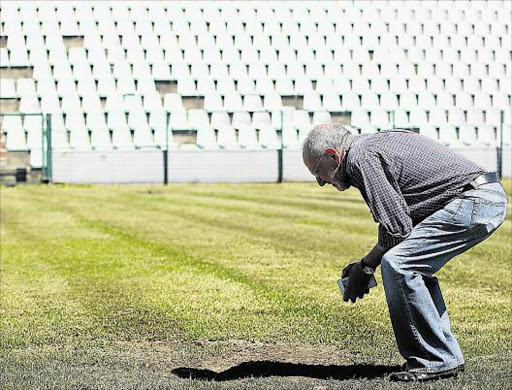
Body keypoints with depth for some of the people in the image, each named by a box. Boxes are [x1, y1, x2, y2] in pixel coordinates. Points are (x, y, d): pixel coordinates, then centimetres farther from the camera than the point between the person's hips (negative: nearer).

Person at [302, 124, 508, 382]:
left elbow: (397, 227, -14)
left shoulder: (360, 158, -10)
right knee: (414, 267, 19)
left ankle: (436, 362, -7)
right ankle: (446, 355, 19)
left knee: (398, 265, -14)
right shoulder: (377, 143, 22)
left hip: (473, 204, -11)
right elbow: (402, 216, 25)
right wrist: (369, 263, 19)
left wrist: (366, 267, 1)